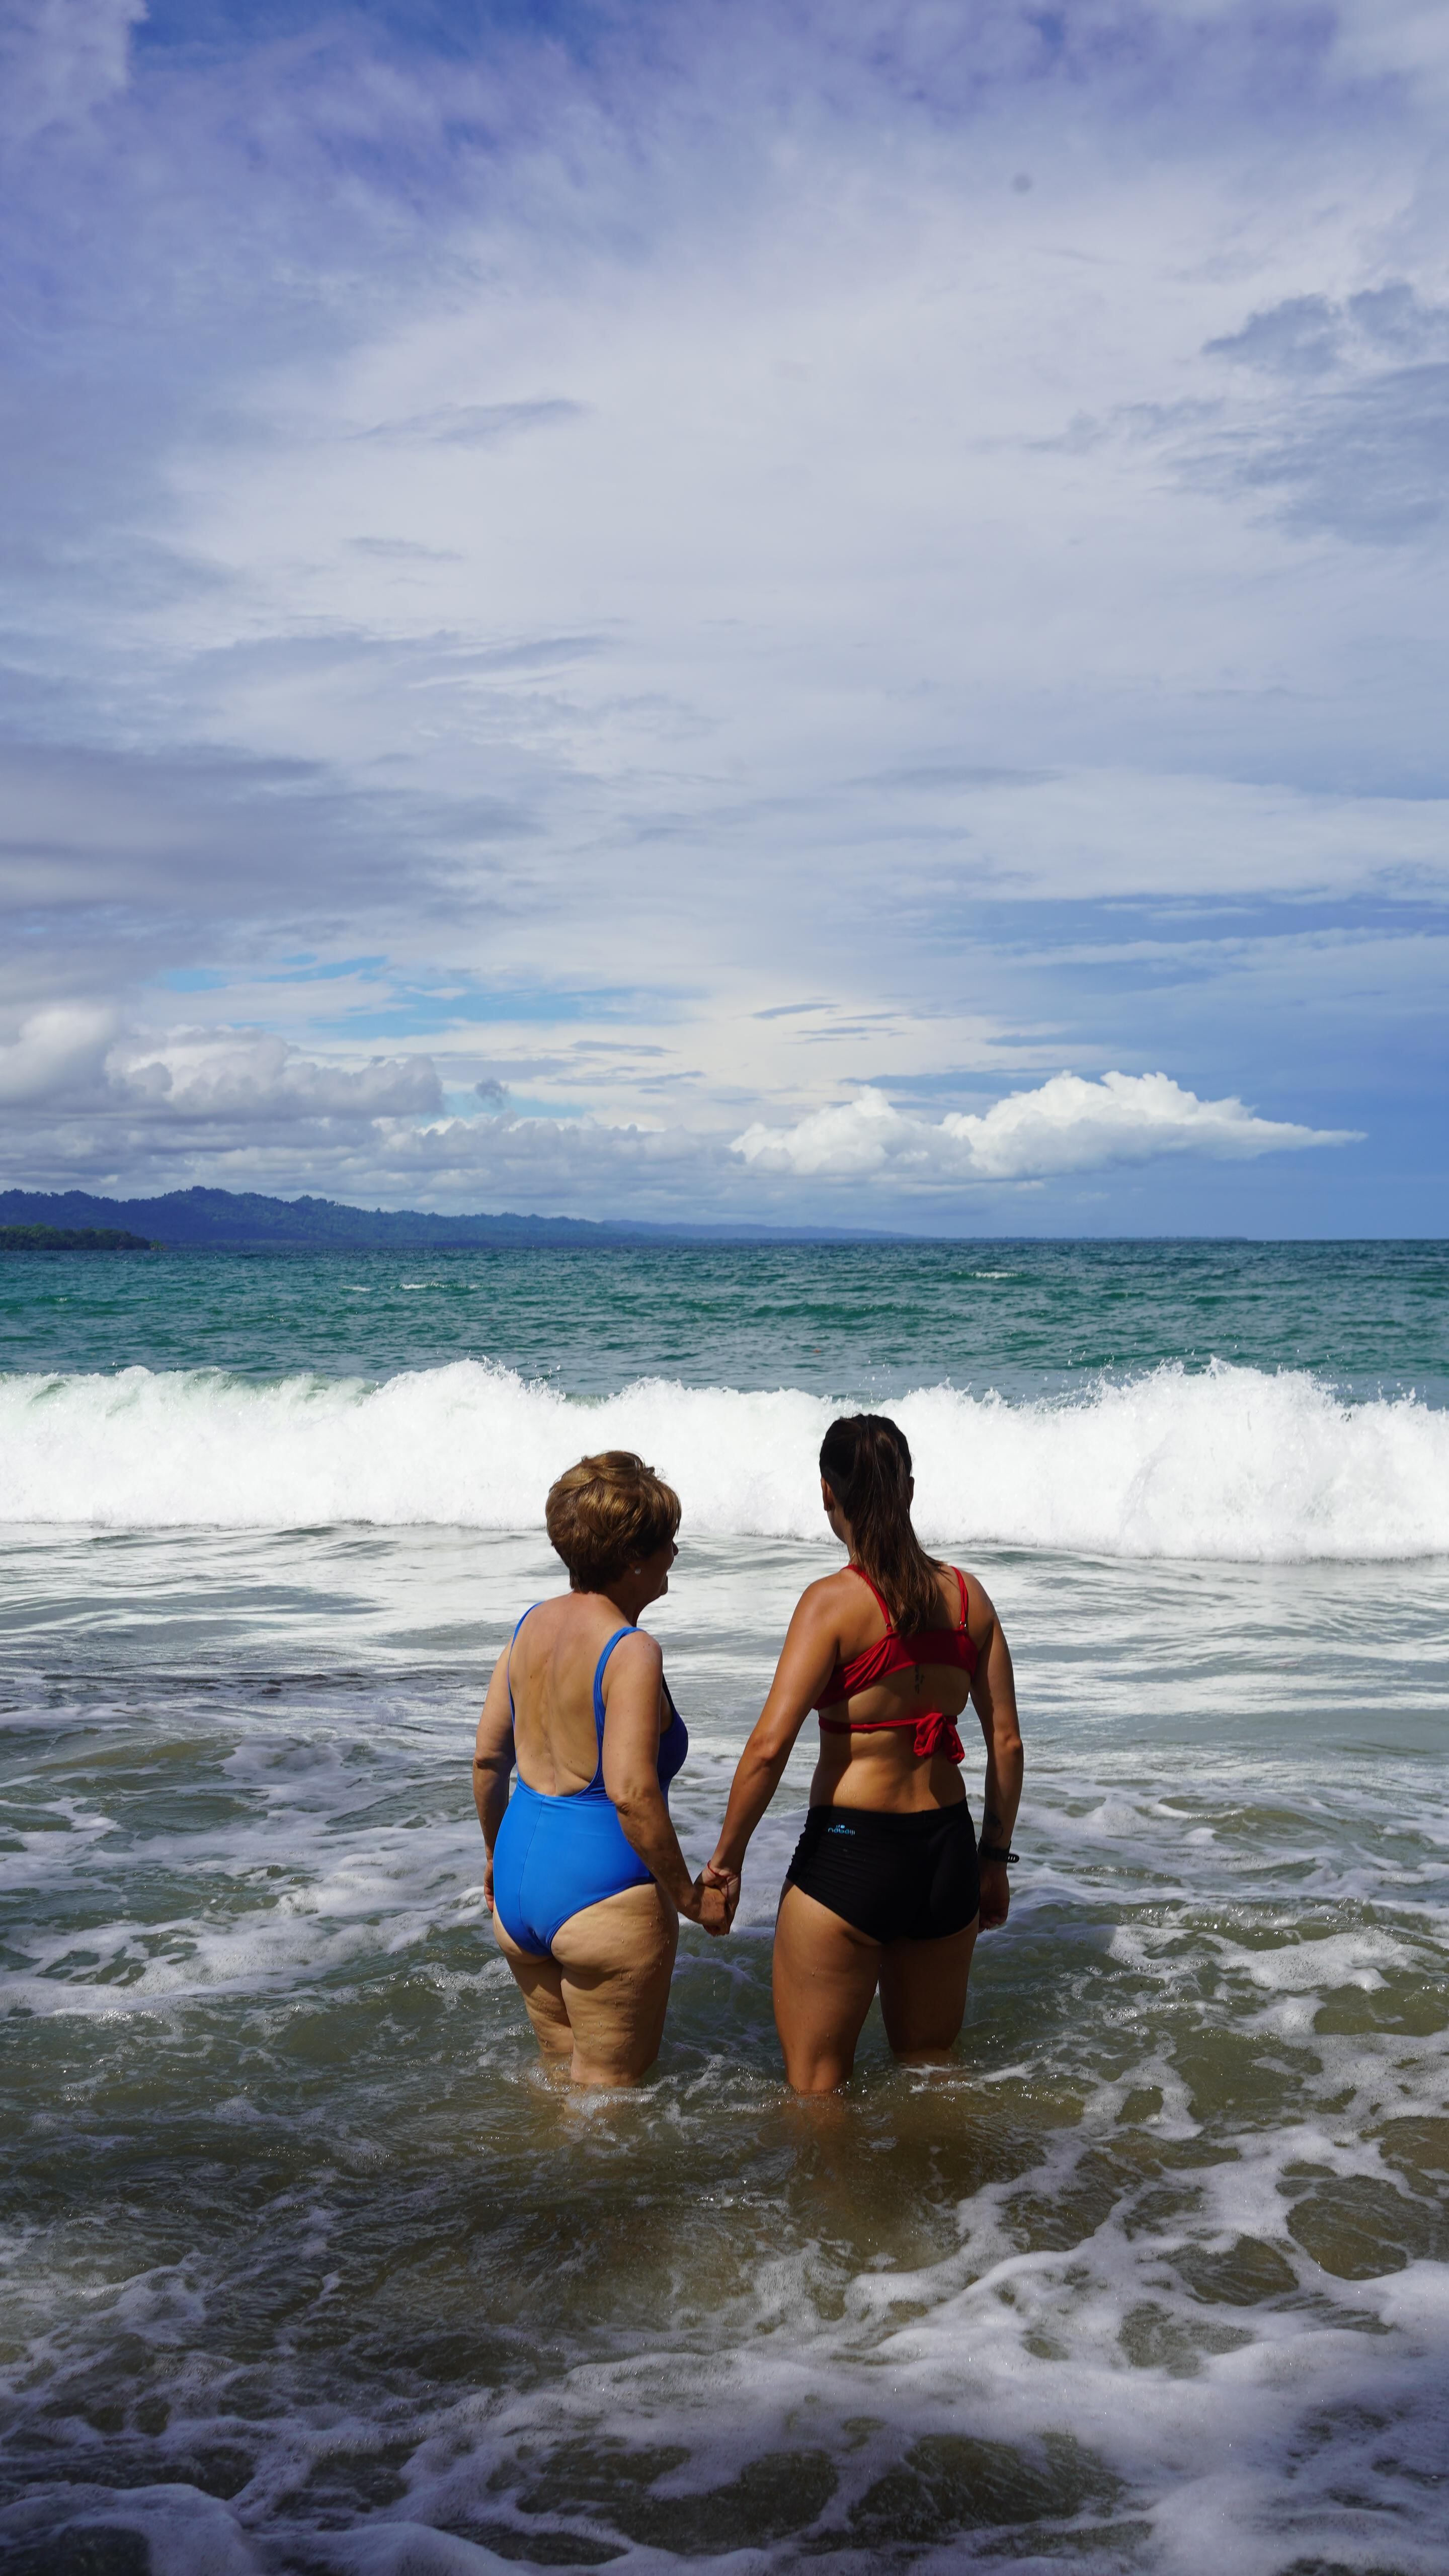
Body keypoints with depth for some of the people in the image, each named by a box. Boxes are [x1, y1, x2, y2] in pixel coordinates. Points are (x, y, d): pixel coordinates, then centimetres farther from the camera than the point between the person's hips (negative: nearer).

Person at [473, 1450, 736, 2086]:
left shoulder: (531, 1625, 5)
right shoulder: (632, 1653, -18)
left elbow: (487, 1757, 11)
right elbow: (631, 1792, -25)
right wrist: (689, 1897, -14)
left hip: (520, 1880, 8)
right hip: (603, 1890, -8)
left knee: (561, 2075, 24)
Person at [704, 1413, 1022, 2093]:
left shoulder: (834, 1601, -14)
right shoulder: (966, 1594, 1)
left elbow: (769, 1745, -20)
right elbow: (1007, 1742, 5)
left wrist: (726, 1859, -8)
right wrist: (995, 1860, 16)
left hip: (848, 1856, -5)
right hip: (948, 1852, 6)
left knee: (815, 2088, 10)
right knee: (932, 2065, 25)